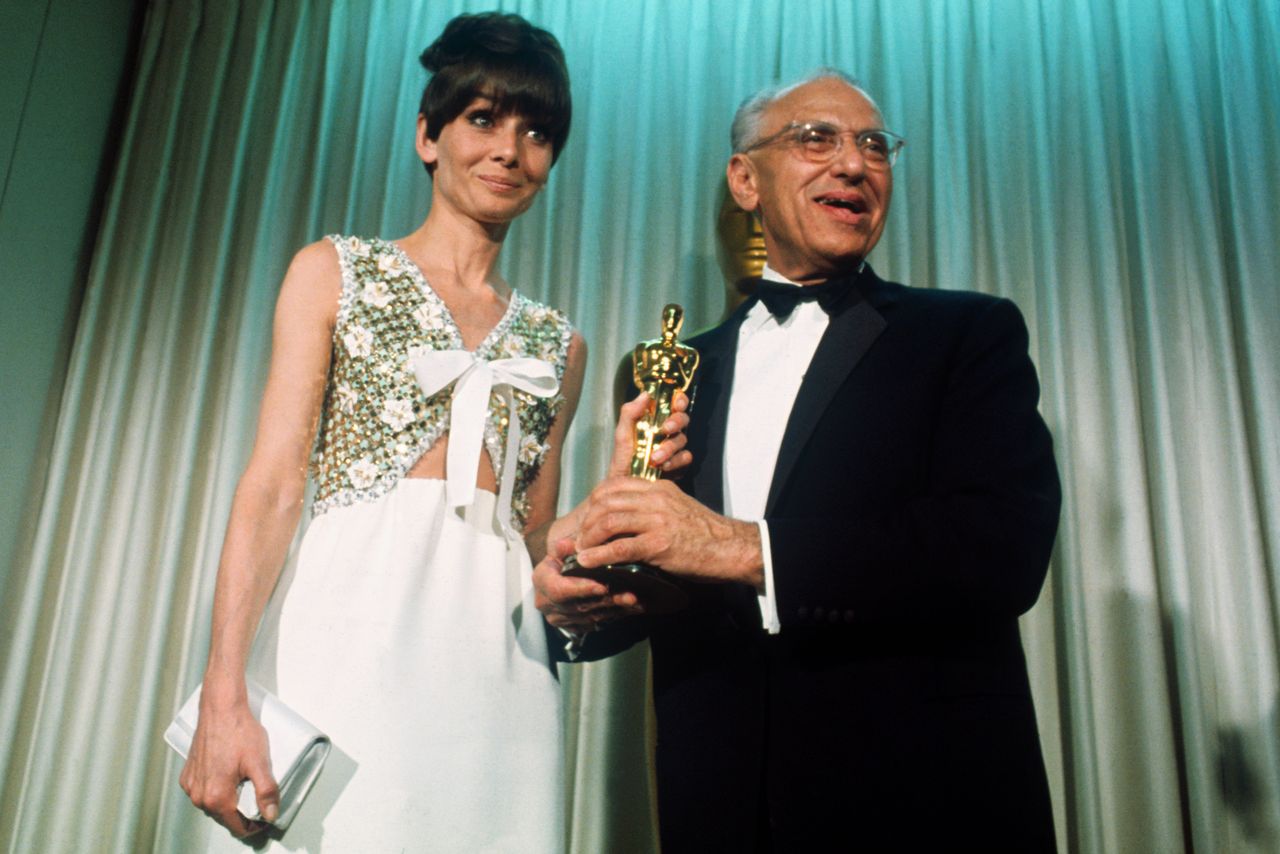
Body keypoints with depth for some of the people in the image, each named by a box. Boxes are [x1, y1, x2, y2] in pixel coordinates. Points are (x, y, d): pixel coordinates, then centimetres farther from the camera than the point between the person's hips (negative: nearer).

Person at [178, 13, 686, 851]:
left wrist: (619, 489, -3)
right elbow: (276, 484, -3)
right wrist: (224, 699, -13)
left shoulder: (557, 342, 15)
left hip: (496, 655, 3)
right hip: (350, 631, -2)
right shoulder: (335, 272, 8)